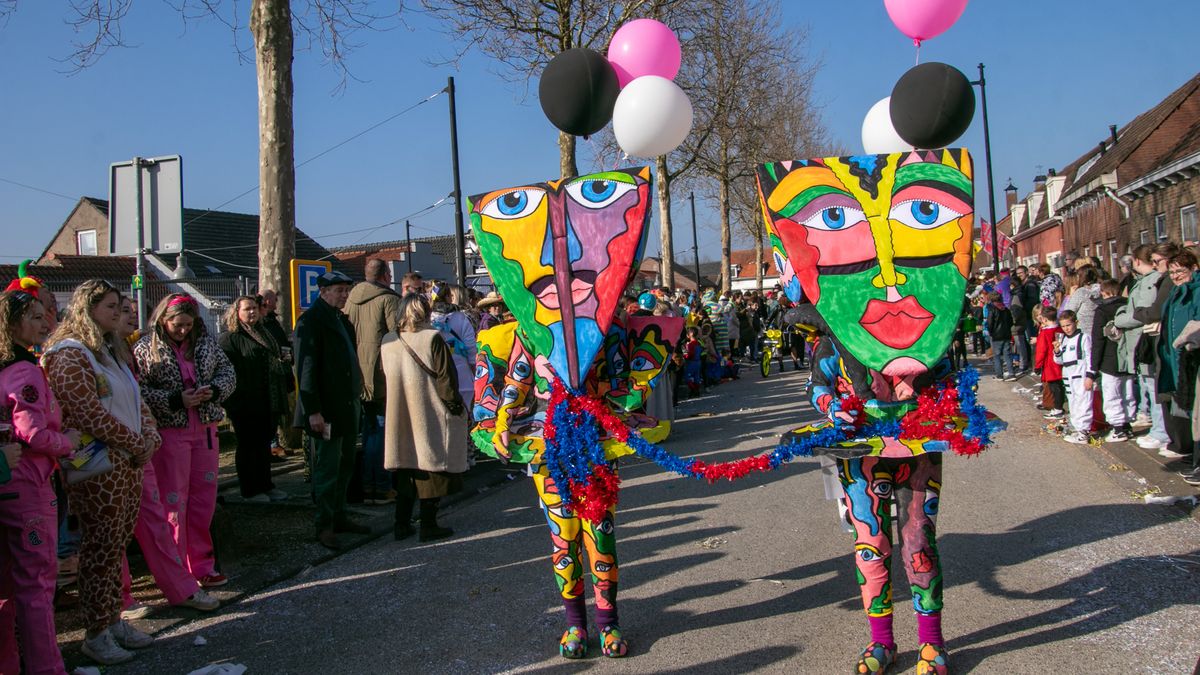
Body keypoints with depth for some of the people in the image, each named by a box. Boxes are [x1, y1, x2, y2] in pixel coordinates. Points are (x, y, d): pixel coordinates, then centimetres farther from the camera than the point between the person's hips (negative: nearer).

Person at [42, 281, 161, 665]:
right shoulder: (69, 355, -12)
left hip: (129, 463, 8)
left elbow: (136, 401, 18)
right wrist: (138, 444, -12)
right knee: (101, 548, 0)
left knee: (117, 545, 13)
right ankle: (96, 635, 11)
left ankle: (113, 620, 23)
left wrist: (150, 438, 0)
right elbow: (89, 415, -20)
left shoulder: (111, 352, 17)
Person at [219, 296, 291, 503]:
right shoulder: (230, 338, -5)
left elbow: (279, 360, 24)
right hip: (245, 403, -7)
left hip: (268, 402, 7)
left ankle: (266, 486, 23)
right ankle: (249, 490, 10)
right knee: (248, 446, 1)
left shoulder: (265, 334, 18)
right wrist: (236, 396, -19)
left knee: (264, 444, 14)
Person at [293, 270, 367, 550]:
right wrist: (313, 411, -20)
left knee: (344, 466, 14)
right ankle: (324, 526, 7)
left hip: (348, 406, 9)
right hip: (327, 409, -8)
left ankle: (339, 517, 24)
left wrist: (356, 398, 15)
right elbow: (306, 368, -16)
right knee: (327, 469, -2)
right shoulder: (310, 321, -11)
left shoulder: (342, 319, 16)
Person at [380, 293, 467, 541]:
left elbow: (383, 379, 9)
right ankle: (428, 525, 7)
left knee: (406, 469, 13)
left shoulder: (387, 342, 2)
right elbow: (445, 377, -12)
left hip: (399, 417, 5)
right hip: (430, 416, -5)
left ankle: (402, 524, 17)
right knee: (430, 468, 3)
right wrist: (456, 406, -2)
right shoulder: (433, 338, -13)